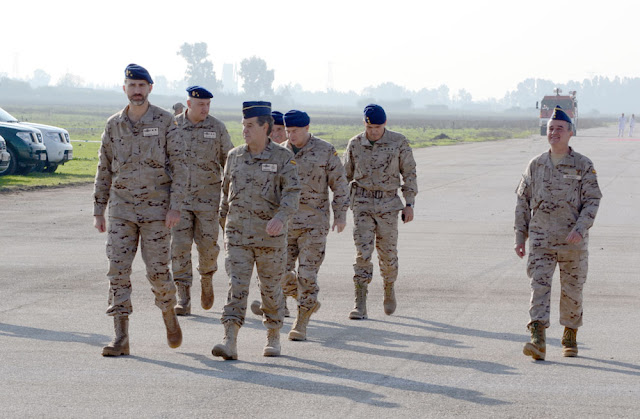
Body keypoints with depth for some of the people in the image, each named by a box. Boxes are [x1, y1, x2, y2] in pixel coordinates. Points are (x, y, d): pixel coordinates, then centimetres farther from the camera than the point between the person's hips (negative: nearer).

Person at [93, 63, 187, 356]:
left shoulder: (165, 122, -3)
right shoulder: (114, 125, 6)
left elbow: (179, 166, -5)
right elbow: (104, 170, 12)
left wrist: (175, 207, -13)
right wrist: (98, 210, 9)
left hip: (156, 209, -3)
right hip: (121, 209, 3)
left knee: (157, 270, -2)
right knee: (118, 269, -5)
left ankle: (169, 315, 28)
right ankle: (121, 338, -3)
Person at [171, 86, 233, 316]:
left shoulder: (217, 128, 0)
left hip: (208, 196, 0)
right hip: (179, 195, 0)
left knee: (208, 245, 0)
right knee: (180, 245, -6)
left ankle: (207, 278, 33)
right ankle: (183, 299, -2)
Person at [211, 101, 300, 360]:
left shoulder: (283, 158, -5)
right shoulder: (235, 156, 7)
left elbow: (292, 192, -14)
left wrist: (280, 217, -31)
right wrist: (224, 218, 25)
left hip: (270, 236, -2)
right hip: (237, 234, 2)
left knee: (271, 288, 10)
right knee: (236, 286, -10)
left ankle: (273, 338, 28)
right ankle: (230, 342, -19)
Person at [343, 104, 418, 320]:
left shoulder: (399, 142, -3)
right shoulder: (355, 144, 1)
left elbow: (409, 173, 3)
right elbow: (346, 175, 11)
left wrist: (409, 204, -3)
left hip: (388, 204, 0)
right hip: (362, 203, 0)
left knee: (387, 252, 5)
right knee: (363, 253, -10)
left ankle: (389, 289, 34)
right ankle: (360, 305, -10)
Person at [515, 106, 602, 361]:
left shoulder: (583, 166, 0)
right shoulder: (536, 165, 8)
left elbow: (592, 201, -4)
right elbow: (523, 201, 12)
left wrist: (580, 228, -20)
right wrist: (520, 237, 8)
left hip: (573, 241, -1)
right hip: (540, 239, 1)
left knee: (572, 290, 8)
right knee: (539, 285, -13)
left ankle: (570, 337, 28)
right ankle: (538, 341, -22)